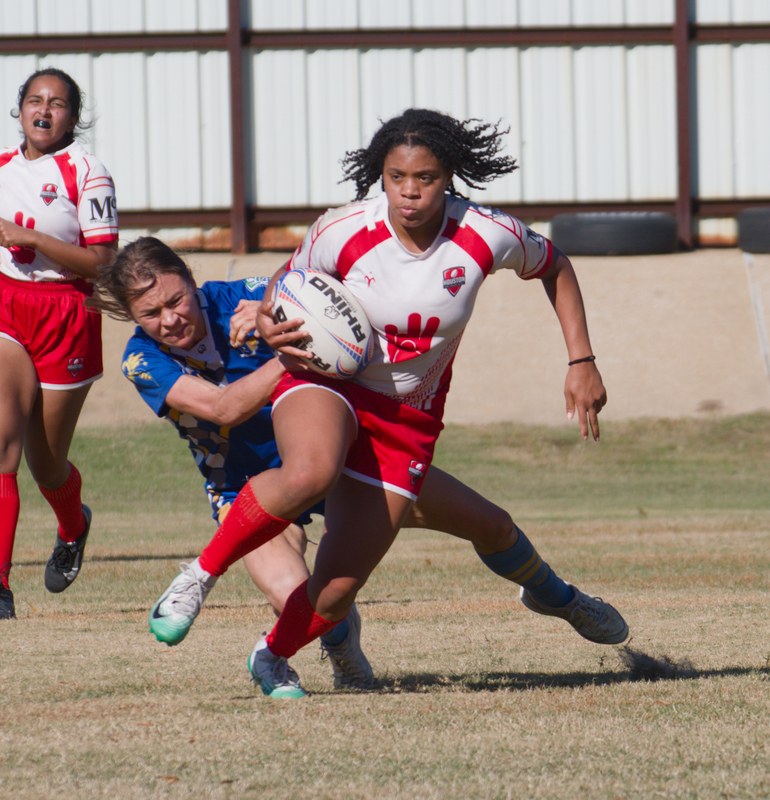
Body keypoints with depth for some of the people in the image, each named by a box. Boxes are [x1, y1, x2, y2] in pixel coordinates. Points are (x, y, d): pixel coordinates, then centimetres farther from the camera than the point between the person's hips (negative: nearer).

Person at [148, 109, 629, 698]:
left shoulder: (488, 236, -14)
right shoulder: (343, 231, -16)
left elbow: (554, 267, 8)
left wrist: (581, 362, 3)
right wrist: (270, 324, -19)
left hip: (408, 419, 2)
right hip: (325, 384, -2)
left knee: (337, 589, -6)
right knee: (311, 472, -39)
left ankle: (274, 656, 25)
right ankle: (202, 573, -19)